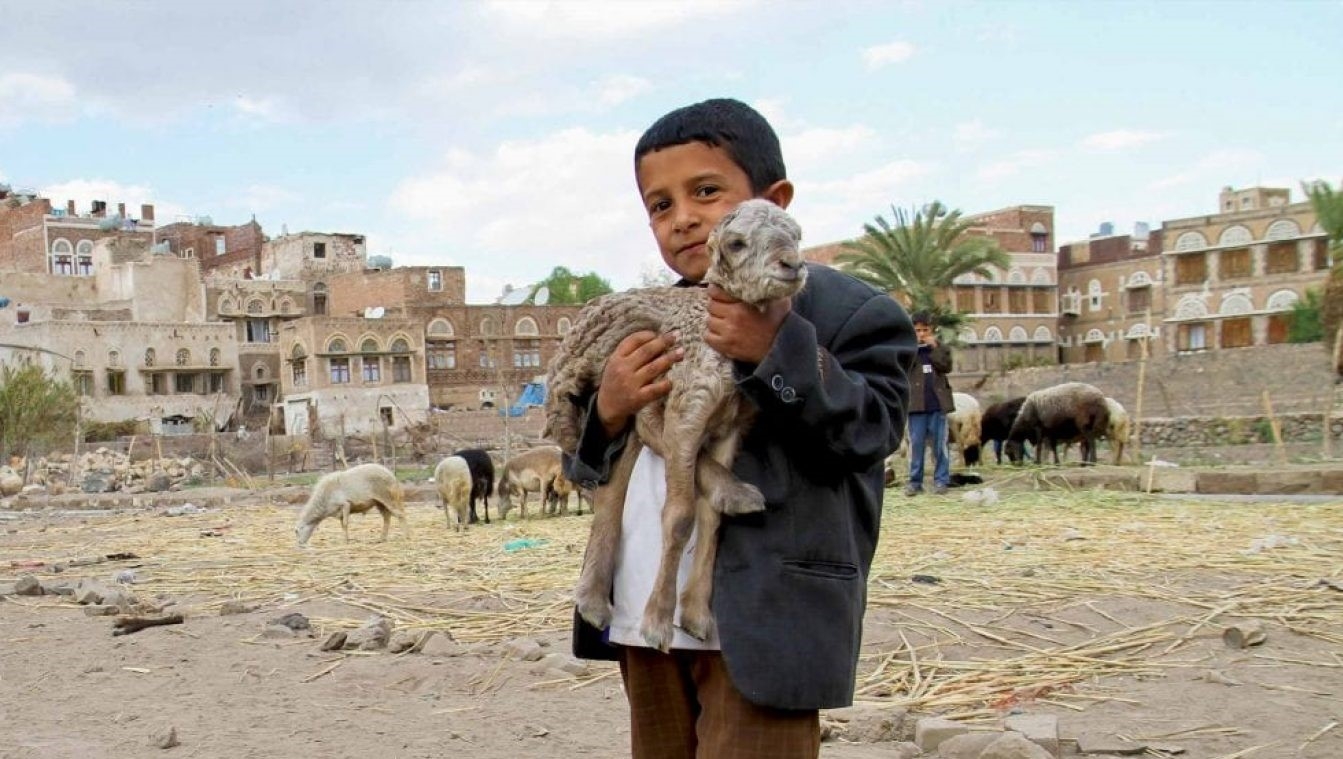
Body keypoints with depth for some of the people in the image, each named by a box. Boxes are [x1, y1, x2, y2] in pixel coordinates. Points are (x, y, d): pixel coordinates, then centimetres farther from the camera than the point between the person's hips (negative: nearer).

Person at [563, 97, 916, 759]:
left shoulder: (842, 309, -3)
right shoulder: (644, 322, 15)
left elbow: (868, 431, -14)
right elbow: (589, 471, 16)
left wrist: (779, 350, -25)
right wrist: (607, 411, -6)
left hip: (760, 625, -6)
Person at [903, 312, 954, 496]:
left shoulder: (941, 348, 9)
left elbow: (946, 367, -8)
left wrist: (934, 347, -10)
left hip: (938, 403, 0)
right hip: (916, 403, 0)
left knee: (939, 443, 2)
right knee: (916, 443, 1)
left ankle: (941, 480, 7)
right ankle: (914, 481, 5)